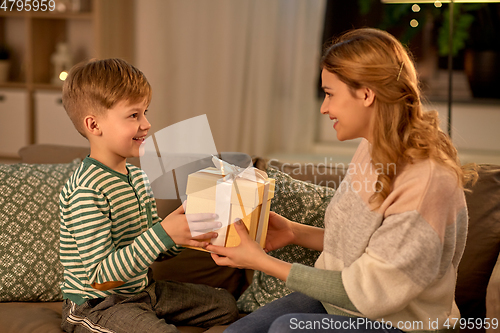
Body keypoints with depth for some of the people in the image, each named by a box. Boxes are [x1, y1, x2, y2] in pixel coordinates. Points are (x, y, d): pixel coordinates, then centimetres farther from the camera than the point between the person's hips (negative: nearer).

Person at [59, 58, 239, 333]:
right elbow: (100, 277, -27)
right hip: (96, 306, -9)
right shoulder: (86, 191, -23)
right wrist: (163, 233, -33)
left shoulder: (137, 176, 6)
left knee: (225, 304, 14)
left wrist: (185, 231, -9)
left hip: (141, 289, 9)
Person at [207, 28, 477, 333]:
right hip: (338, 302, 8)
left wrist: (263, 262, -20)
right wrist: (295, 232, -1)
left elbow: (366, 293, -23)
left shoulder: (428, 183, -27)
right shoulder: (372, 150, 1)